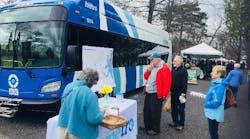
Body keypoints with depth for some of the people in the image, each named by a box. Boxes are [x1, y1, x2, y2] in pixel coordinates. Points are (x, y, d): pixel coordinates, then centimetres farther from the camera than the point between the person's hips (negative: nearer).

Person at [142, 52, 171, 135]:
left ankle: (155, 129, 16)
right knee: (146, 111, 15)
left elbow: (167, 83, -17)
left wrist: (164, 95, -17)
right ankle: (147, 127, 31)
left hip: (156, 94, -8)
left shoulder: (164, 68, -13)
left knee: (155, 112, 2)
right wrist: (148, 70, 1)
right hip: (148, 93, 9)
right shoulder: (152, 67, 14)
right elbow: (146, 77, 19)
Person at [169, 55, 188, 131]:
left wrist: (183, 92, -19)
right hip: (173, 92, 7)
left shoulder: (183, 70, -11)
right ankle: (175, 121, 30)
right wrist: (170, 90, 15)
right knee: (173, 108, 15)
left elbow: (185, 82, -15)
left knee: (181, 109, 2)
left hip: (180, 93, -7)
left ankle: (181, 124, 13)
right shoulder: (173, 69, 10)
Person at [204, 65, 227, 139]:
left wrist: (206, 104, -14)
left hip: (215, 114, -9)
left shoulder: (219, 86, -25)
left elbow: (216, 103, -28)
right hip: (211, 113, 9)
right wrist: (204, 95, 2)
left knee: (213, 133, 9)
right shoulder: (215, 83, 3)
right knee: (212, 132, 24)